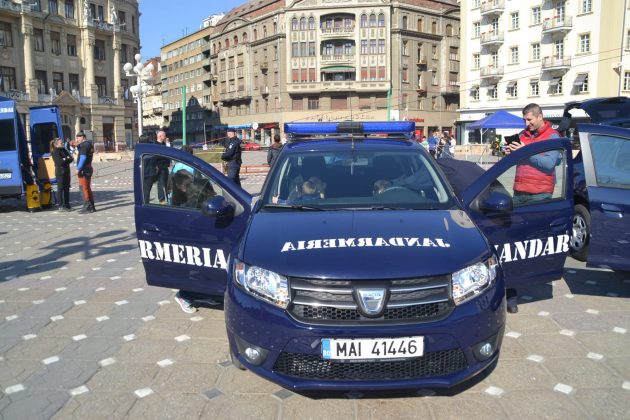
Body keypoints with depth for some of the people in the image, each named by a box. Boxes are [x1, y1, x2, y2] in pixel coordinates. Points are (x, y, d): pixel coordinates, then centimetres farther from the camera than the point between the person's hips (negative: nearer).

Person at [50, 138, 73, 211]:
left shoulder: (63, 150, 15)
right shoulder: (55, 152, -9)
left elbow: (71, 158, 9)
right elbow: (60, 162, -18)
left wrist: (66, 159, -10)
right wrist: (68, 159, -4)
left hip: (66, 171, 8)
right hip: (60, 172, -8)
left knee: (67, 188, 9)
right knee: (60, 188, -5)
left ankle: (67, 205, 16)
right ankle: (60, 206, -3)